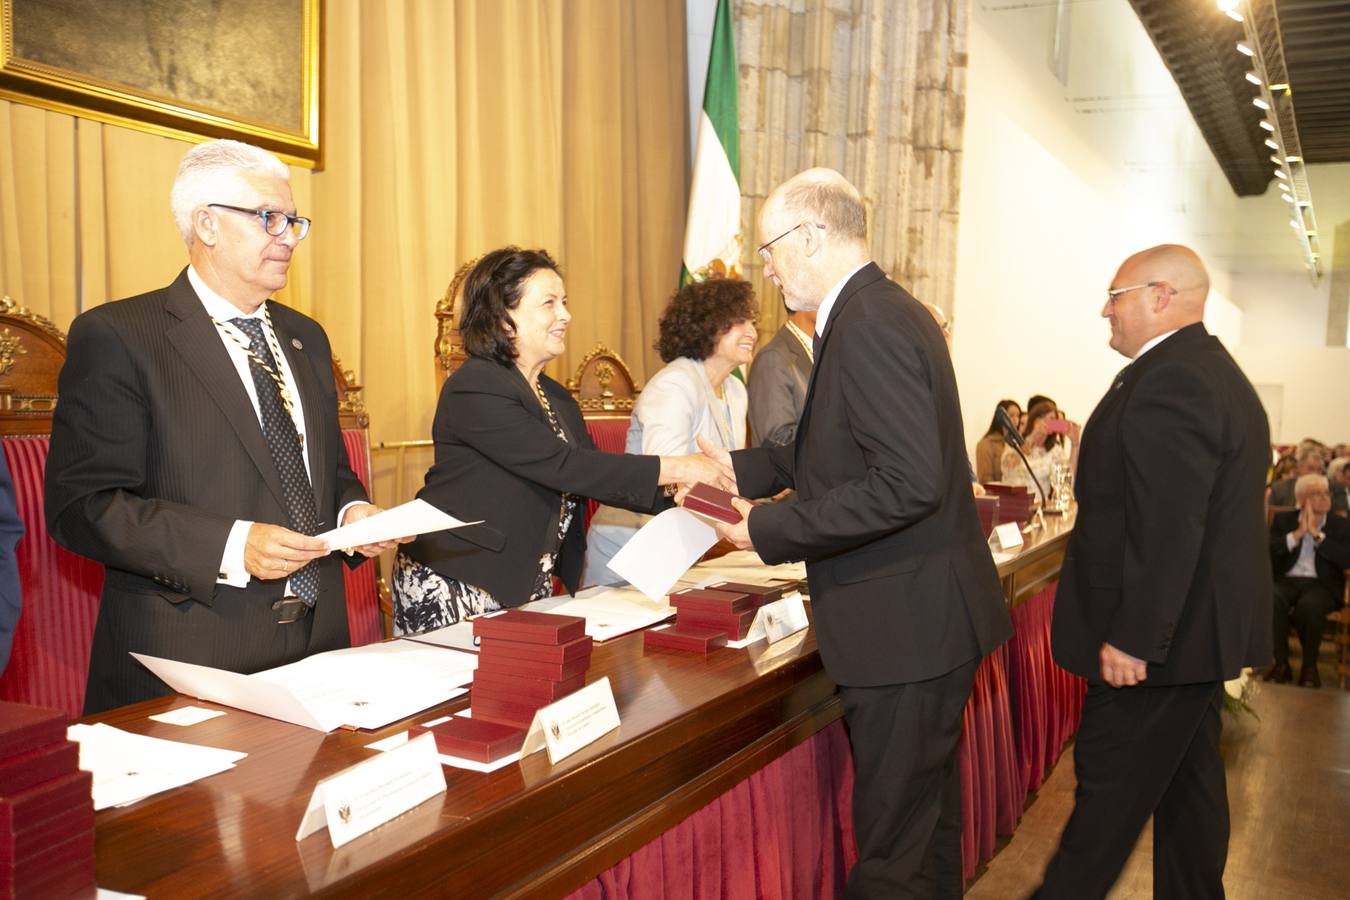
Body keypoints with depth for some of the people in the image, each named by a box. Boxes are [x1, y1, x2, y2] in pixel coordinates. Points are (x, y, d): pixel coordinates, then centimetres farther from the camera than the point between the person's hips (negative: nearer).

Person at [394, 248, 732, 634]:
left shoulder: (556, 398, 14)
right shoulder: (474, 389, -15)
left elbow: (595, 476, 10)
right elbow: (563, 467, -23)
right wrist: (673, 468, -21)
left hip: (529, 588, 7)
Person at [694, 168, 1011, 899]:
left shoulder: (869, 325, -20)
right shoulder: (883, 310, 12)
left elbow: (910, 482, -27)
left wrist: (769, 530, -21)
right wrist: (744, 468, 16)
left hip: (906, 623, -10)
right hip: (924, 618, 10)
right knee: (927, 816, 24)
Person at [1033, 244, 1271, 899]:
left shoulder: (1169, 381, -20)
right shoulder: (1218, 373, 14)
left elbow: (1164, 528, -27)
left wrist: (1132, 637, -24)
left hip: (1156, 636, -10)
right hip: (1201, 626, 11)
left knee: (1109, 787, 0)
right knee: (1188, 783, 18)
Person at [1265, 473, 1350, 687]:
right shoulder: (1283, 520, 13)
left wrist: (1317, 534, -9)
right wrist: (1297, 534, -9)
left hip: (1322, 585, -1)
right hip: (1286, 581, 1)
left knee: (1309, 605, -37)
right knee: (1270, 599, -35)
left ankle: (1310, 666, -14)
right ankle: (1281, 663, -18)